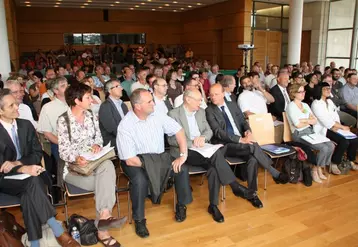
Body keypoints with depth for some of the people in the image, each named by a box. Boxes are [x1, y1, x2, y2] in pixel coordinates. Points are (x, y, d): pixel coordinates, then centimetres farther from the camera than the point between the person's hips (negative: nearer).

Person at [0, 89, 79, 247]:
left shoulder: (26, 125, 4)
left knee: (28, 195, -31)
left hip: (27, 174, 3)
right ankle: (58, 232, -31)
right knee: (33, 182, -33)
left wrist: (17, 163, -16)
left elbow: (37, 153, 3)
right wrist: (23, 169, -35)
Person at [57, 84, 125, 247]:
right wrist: (76, 159, -33)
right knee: (106, 183, -27)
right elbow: (63, 151, -12)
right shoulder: (63, 120, -9)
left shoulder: (90, 115, 9)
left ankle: (104, 216, -33)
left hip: (94, 161, 5)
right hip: (73, 166, -4)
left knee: (107, 165, -32)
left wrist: (97, 144, -12)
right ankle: (102, 229, -17)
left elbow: (98, 136, 12)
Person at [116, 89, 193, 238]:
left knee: (182, 168, -16)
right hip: (136, 161, -4)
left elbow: (178, 130, -5)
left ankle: (181, 205, 8)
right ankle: (139, 219, -10)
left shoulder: (157, 115, -8)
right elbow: (130, 160, -23)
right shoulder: (125, 126, -21)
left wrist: (183, 154, -15)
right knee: (140, 179, -34)